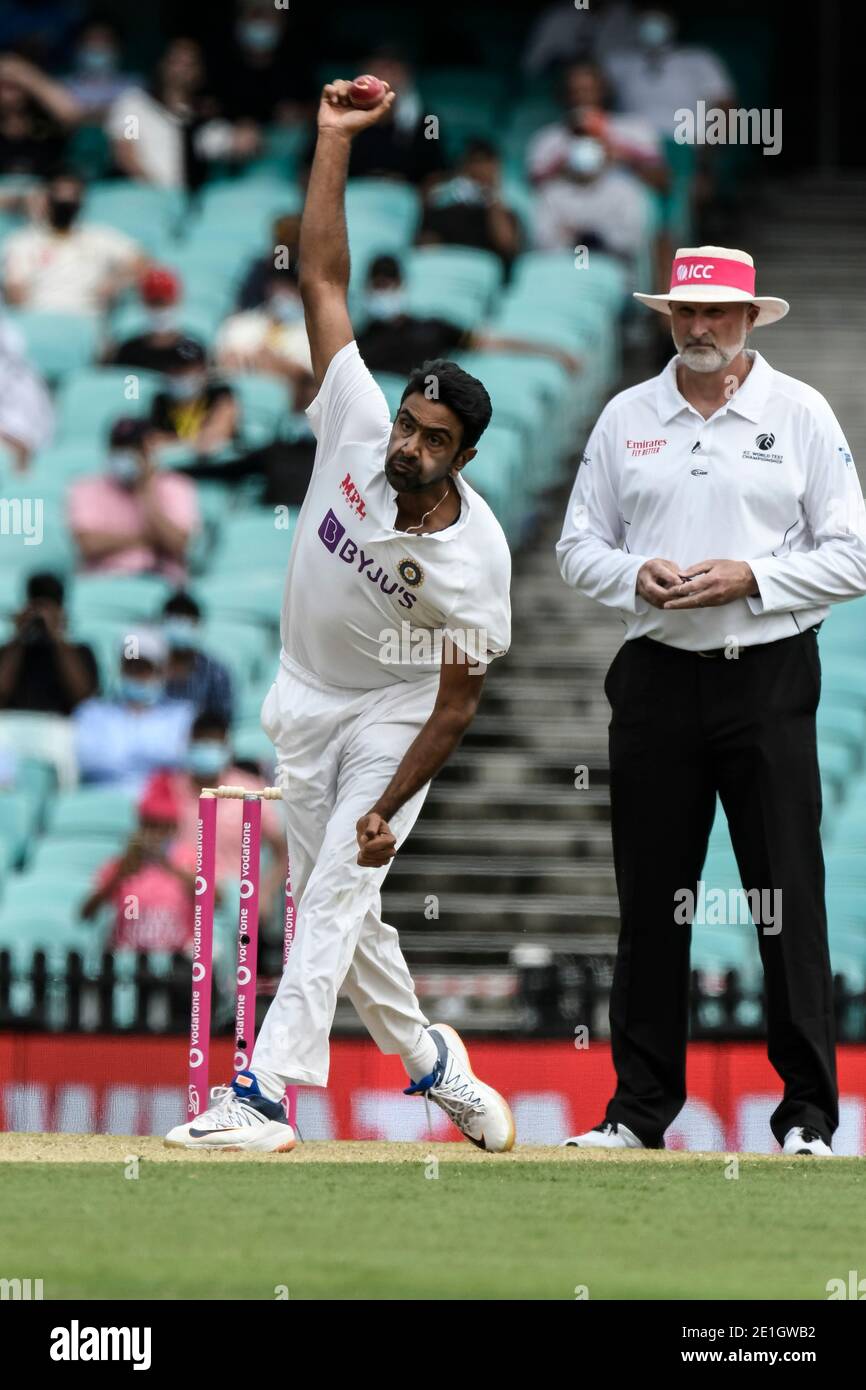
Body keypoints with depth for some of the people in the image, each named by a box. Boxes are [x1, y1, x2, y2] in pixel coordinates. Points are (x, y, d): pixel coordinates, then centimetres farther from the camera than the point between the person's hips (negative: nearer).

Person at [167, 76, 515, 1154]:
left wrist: (389, 806, -24)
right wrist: (335, 138, -23)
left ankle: (266, 1090, -27)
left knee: (336, 896, -18)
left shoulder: (474, 561, -25)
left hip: (394, 715, -5)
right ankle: (428, 1057, 28)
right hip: (306, 707, 5)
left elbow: (457, 702, -18)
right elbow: (321, 277, -17)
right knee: (332, 902, 10)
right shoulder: (356, 426, -17)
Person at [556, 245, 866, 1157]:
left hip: (768, 680, -3)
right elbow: (578, 545, 13)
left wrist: (749, 579, -13)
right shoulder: (626, 418, 10)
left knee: (789, 896, -5)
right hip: (657, 675, 3)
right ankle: (641, 1107, 12)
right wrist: (634, 576, -8)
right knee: (649, 898, 5)